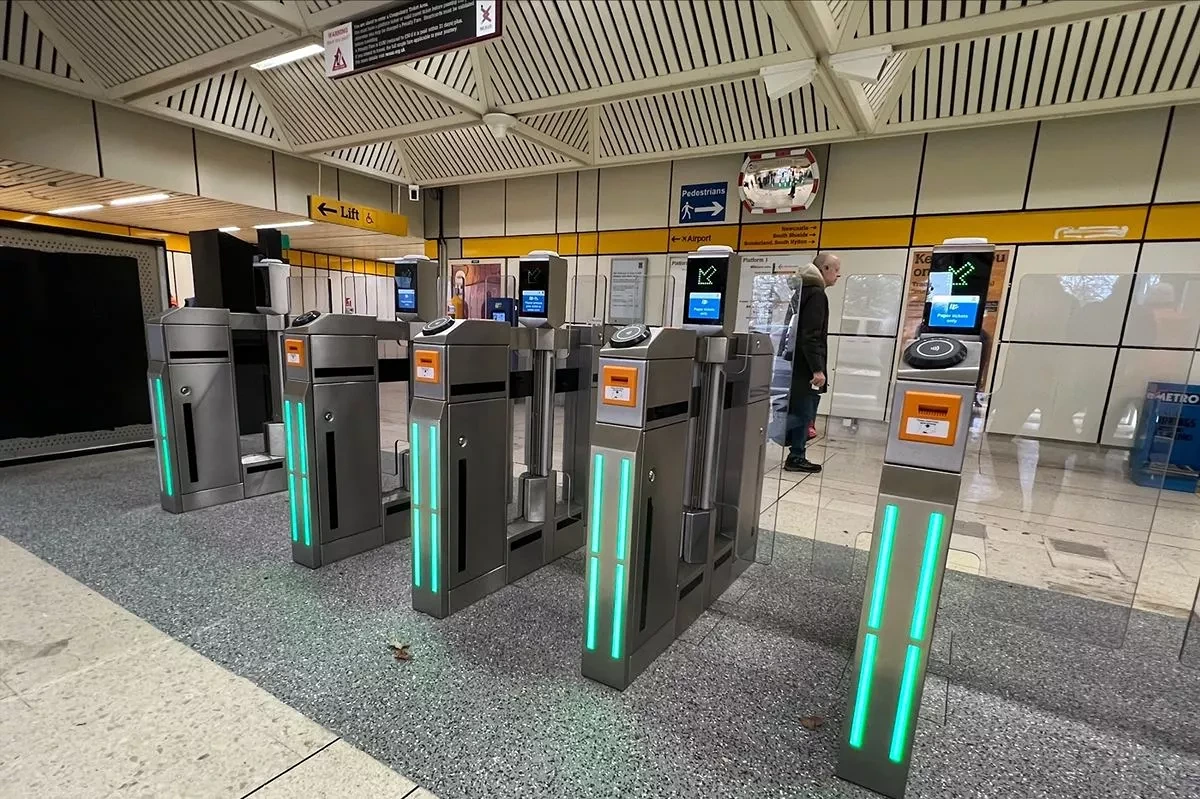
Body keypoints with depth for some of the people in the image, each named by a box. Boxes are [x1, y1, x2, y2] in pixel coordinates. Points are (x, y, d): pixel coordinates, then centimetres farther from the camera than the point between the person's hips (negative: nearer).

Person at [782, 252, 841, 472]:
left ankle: (797, 457, 16)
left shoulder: (802, 290, 16)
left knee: (803, 413, 12)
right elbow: (811, 335, -20)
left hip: (797, 363, 10)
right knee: (802, 414, -6)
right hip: (804, 366, -10)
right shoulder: (816, 294, -12)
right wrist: (817, 369, -21)